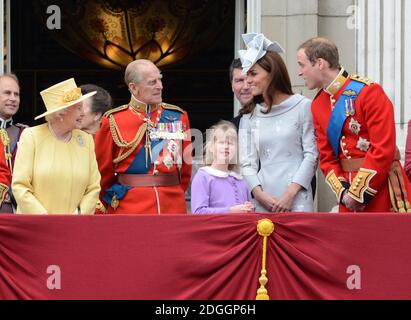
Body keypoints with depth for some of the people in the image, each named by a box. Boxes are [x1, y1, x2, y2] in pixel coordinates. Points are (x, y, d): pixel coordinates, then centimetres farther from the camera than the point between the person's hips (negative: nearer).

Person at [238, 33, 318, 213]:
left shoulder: (302, 107, 3)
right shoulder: (250, 116, 13)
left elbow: (311, 154, 0)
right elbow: (247, 163, 10)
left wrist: (290, 194, -8)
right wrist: (261, 195, -6)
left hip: (297, 200, -3)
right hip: (264, 201, 3)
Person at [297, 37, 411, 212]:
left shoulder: (369, 91, -13)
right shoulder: (318, 104, 8)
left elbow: (383, 149, -18)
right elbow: (327, 157, 10)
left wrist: (359, 193, -17)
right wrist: (343, 192, -7)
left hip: (379, 183, -6)